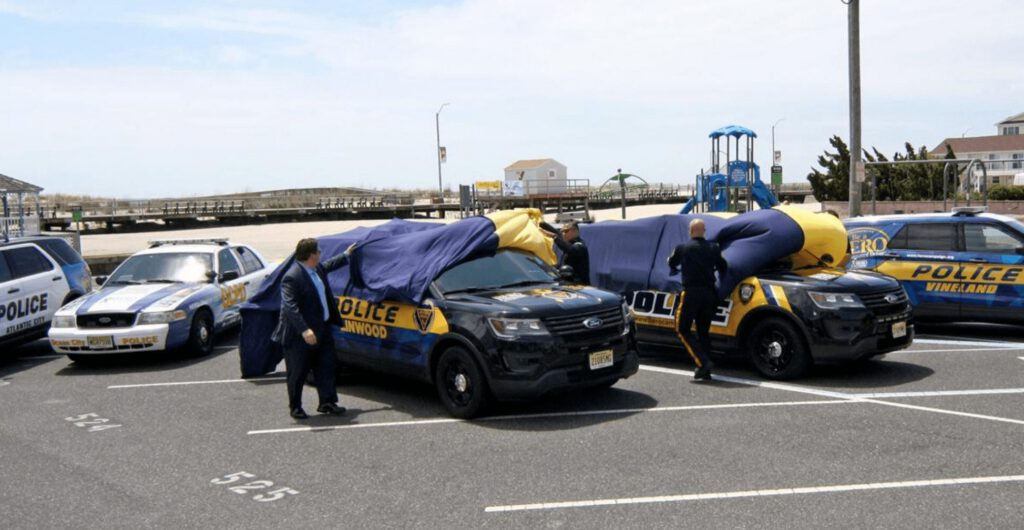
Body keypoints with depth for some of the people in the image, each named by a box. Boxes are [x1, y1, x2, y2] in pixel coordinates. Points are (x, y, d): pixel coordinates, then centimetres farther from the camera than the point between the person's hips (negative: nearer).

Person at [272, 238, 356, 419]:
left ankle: (327, 402, 24)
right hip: (299, 335, -9)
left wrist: (346, 255, 40)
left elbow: (328, 265, 29)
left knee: (326, 367, 13)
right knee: (297, 372, 7)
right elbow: (289, 307, -31)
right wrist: (304, 330, -38)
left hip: (322, 330, 9)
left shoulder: (317, 269, 3)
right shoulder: (292, 278, -25)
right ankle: (295, 407, 22)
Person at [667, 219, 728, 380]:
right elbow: (723, 268, 14)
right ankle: (704, 370, 13)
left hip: (691, 293, -4)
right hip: (709, 293, 4)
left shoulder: (683, 248, 0)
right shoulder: (713, 248, 8)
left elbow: (671, 264, 17)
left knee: (682, 329, 3)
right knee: (704, 331, 13)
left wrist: (677, 270, 40)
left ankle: (702, 362, -12)